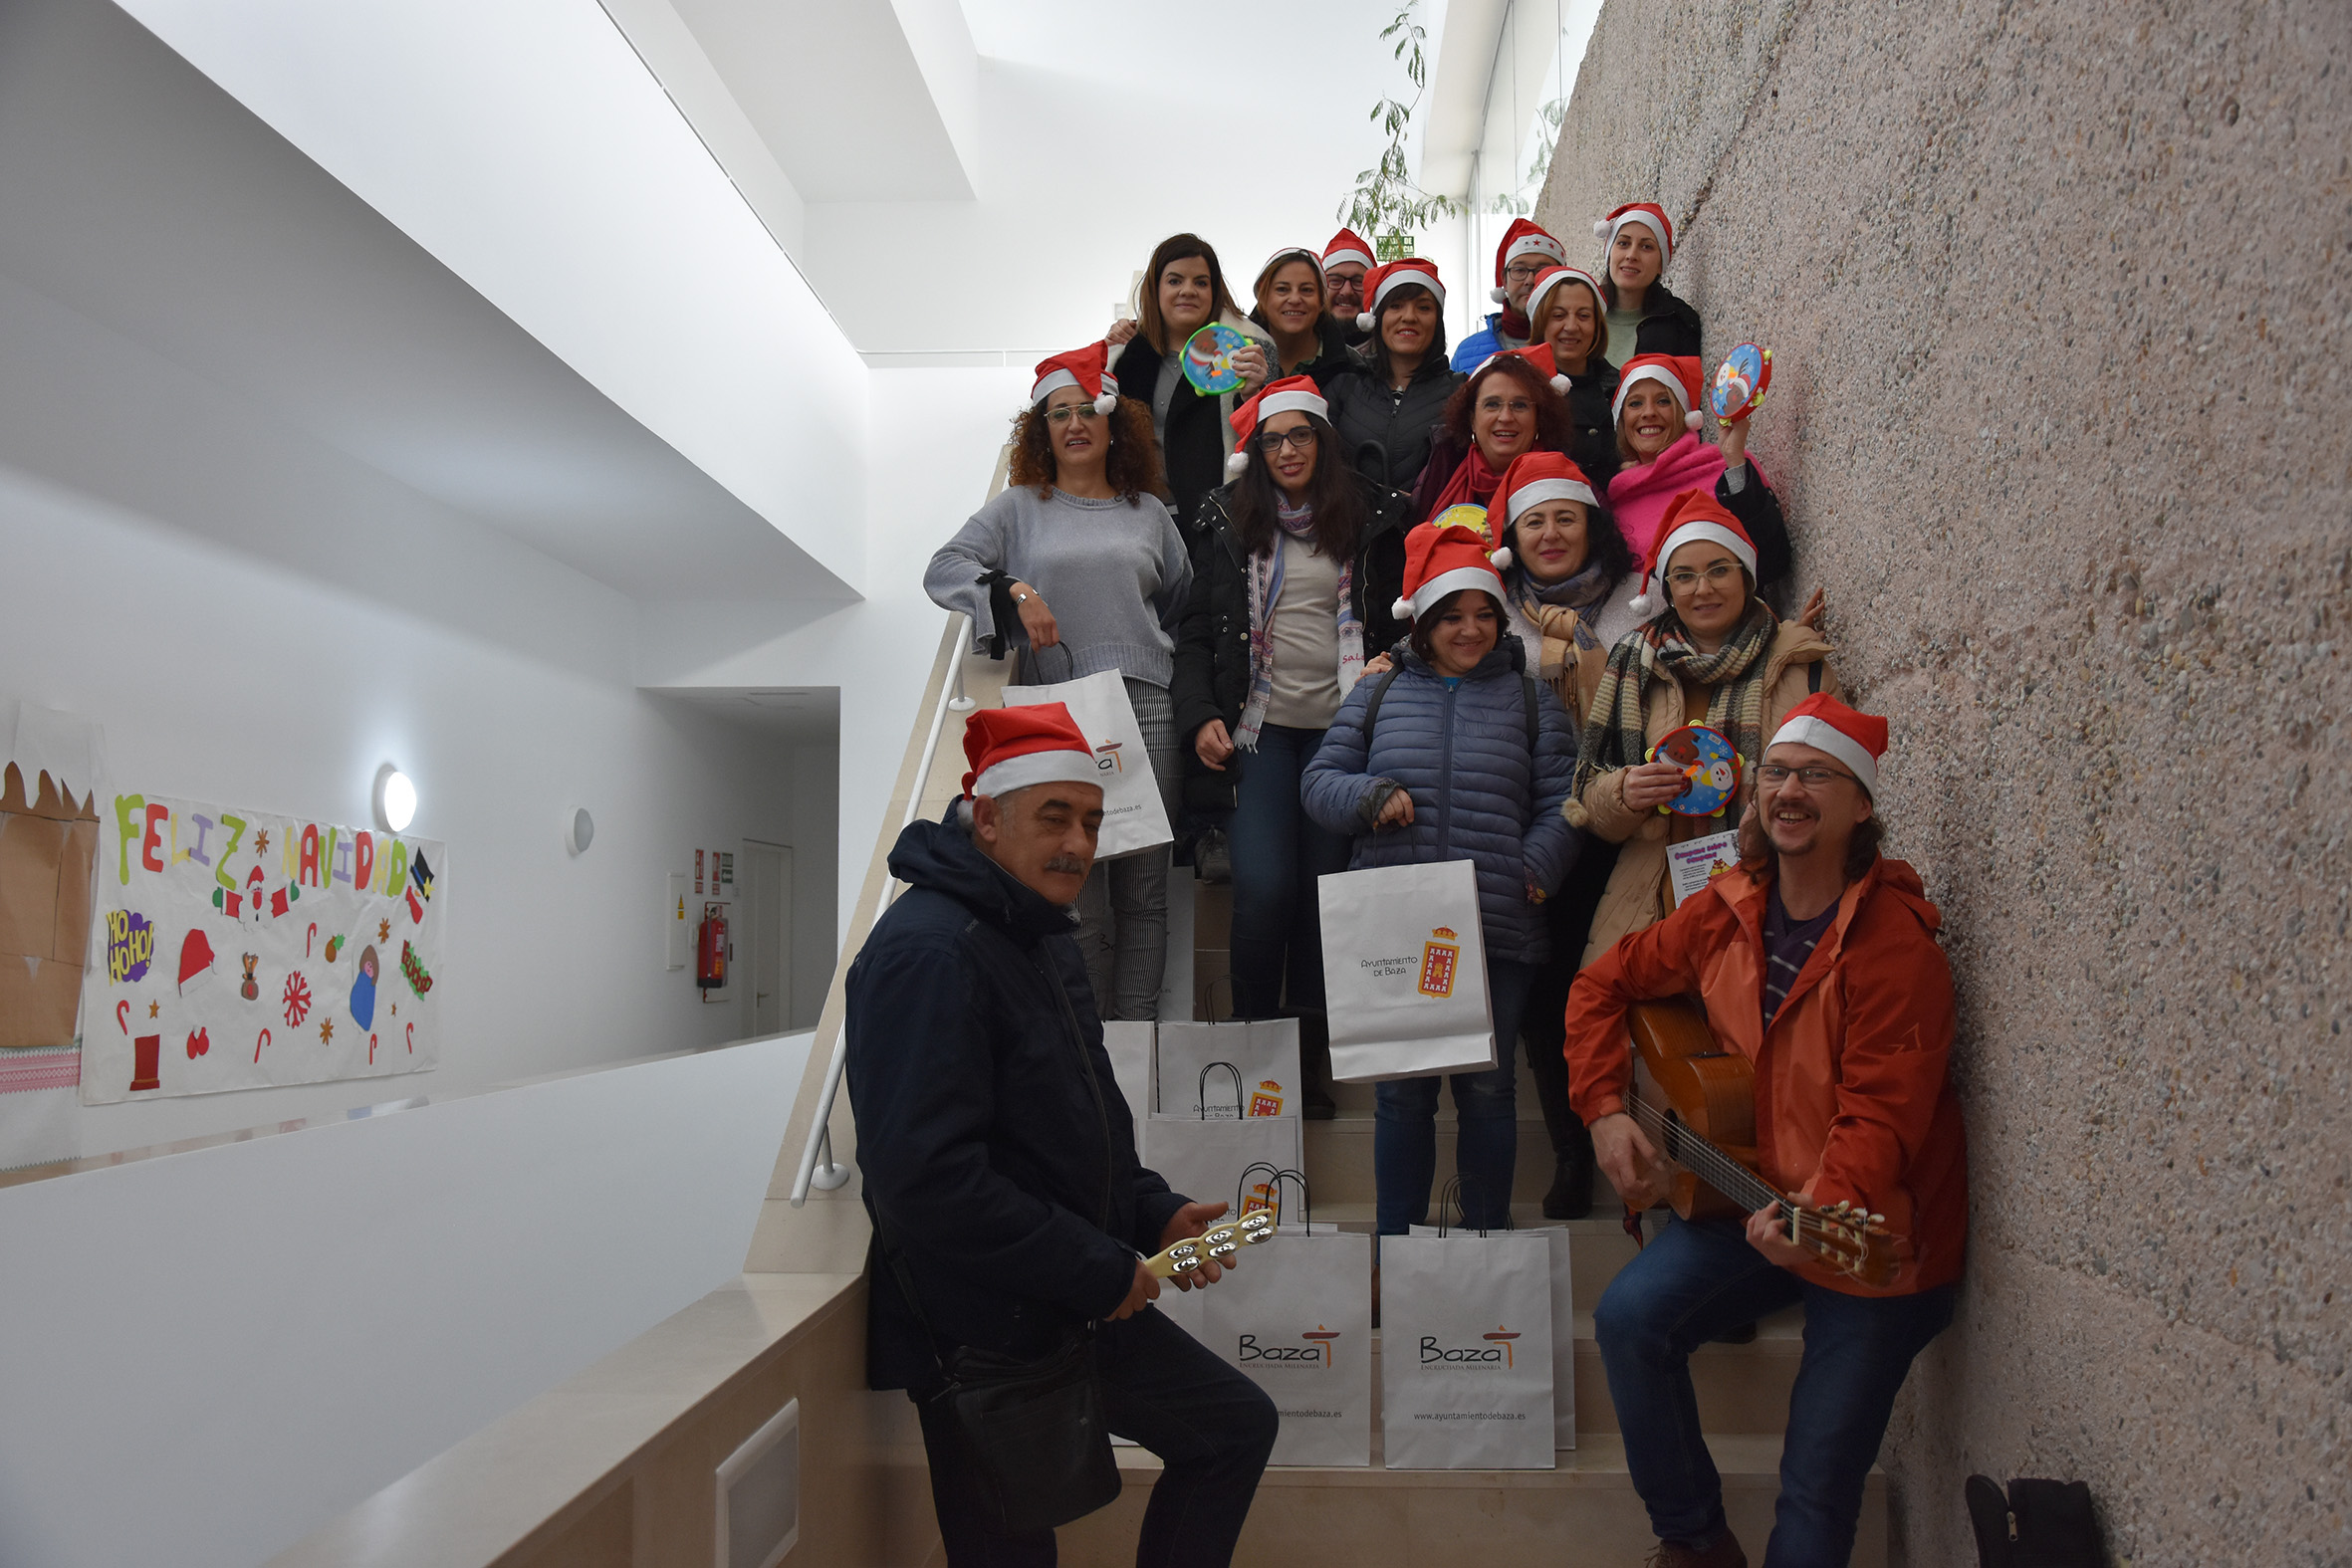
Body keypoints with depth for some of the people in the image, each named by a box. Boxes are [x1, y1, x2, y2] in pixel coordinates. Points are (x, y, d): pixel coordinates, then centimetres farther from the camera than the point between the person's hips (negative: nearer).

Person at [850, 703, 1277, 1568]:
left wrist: (1155, 1214, 4)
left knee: (1237, 1424, 16)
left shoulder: (1042, 937, 11)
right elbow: (927, 1181, -30)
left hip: (1082, 1304, 10)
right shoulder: (929, 952, -22)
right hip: (980, 1331, -9)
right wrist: (1100, 1272, -22)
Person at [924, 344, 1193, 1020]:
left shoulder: (1147, 511, 17)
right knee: (1074, 890, -4)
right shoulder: (1020, 506, 10)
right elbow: (943, 569, 0)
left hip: (1146, 711, 3)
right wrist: (1014, 591, -15)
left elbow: (1183, 602, 27)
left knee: (1145, 890, 2)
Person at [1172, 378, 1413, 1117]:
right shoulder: (1232, 521, 10)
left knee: (1326, 885, 2)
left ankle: (1312, 1049, 14)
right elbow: (1197, 632, 9)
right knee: (1262, 885, -11)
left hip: (1341, 727, 0)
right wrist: (1200, 716, -5)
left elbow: (1397, 622, 10)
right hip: (1260, 726, 0)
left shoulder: (1371, 519, 9)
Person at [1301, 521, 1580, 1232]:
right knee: (1400, 1091, 6)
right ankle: (1395, 1246, 20)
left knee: (1488, 1089, 5)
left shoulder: (1530, 698, 12)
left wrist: (1538, 866, -11)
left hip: (1498, 932, 0)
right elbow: (1319, 782, 11)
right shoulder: (1377, 694, 13)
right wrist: (1370, 796, -9)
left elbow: (1563, 799, 6)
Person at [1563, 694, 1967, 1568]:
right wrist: (1605, 1109, -3)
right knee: (1630, 1316, -16)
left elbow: (1881, 1117, -24)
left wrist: (1820, 1213, -41)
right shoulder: (1728, 912, -1)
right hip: (1754, 1201, 5)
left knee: (1819, 1486, -3)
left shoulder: (1895, 942, -20)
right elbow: (1605, 984, 9)